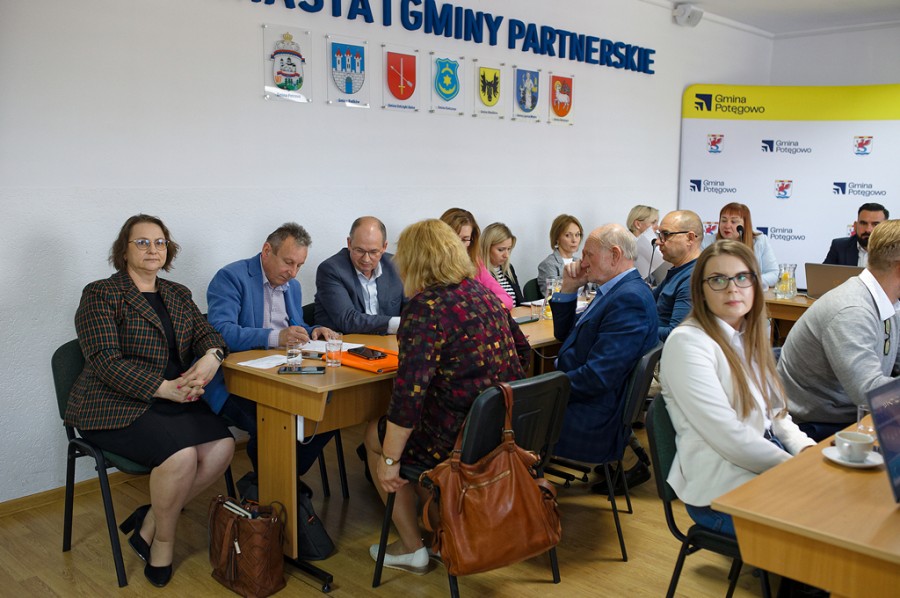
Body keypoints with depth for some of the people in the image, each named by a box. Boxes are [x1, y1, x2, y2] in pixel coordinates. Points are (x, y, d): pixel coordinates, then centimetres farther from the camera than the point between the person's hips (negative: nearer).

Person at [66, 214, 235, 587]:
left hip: (172, 400, 6)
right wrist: (164, 388, -23)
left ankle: (149, 523, -1)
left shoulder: (178, 294, 17)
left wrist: (211, 357, -18)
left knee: (222, 446, -21)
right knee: (182, 455, -29)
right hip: (116, 406, -6)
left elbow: (207, 333, 8)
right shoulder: (100, 295, -2)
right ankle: (162, 543, -1)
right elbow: (107, 362, -13)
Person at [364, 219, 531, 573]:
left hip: (461, 438, -8)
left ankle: (412, 548, 21)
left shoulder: (425, 308, -17)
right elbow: (523, 352, 17)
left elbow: (410, 389, -24)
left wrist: (389, 459, -17)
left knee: (375, 436, 19)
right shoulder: (484, 294, 7)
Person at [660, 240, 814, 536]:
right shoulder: (686, 342, -14)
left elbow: (775, 412, 16)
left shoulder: (751, 336, 13)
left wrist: (807, 449, -3)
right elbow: (730, 437, -18)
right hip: (723, 492, -8)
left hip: (768, 462, 8)